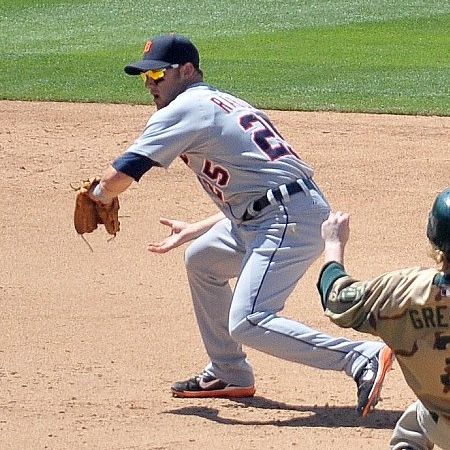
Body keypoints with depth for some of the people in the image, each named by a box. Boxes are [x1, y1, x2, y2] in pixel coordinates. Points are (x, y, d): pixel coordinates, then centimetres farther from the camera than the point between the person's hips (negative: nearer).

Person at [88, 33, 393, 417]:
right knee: (202, 259, 27)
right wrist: (195, 230, 31)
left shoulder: (183, 109, -4)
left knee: (247, 324, -18)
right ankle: (230, 375, 30)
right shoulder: (221, 103, 25)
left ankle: (363, 357, -25)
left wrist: (98, 197, 13)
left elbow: (120, 175, -9)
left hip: (289, 221, -10)